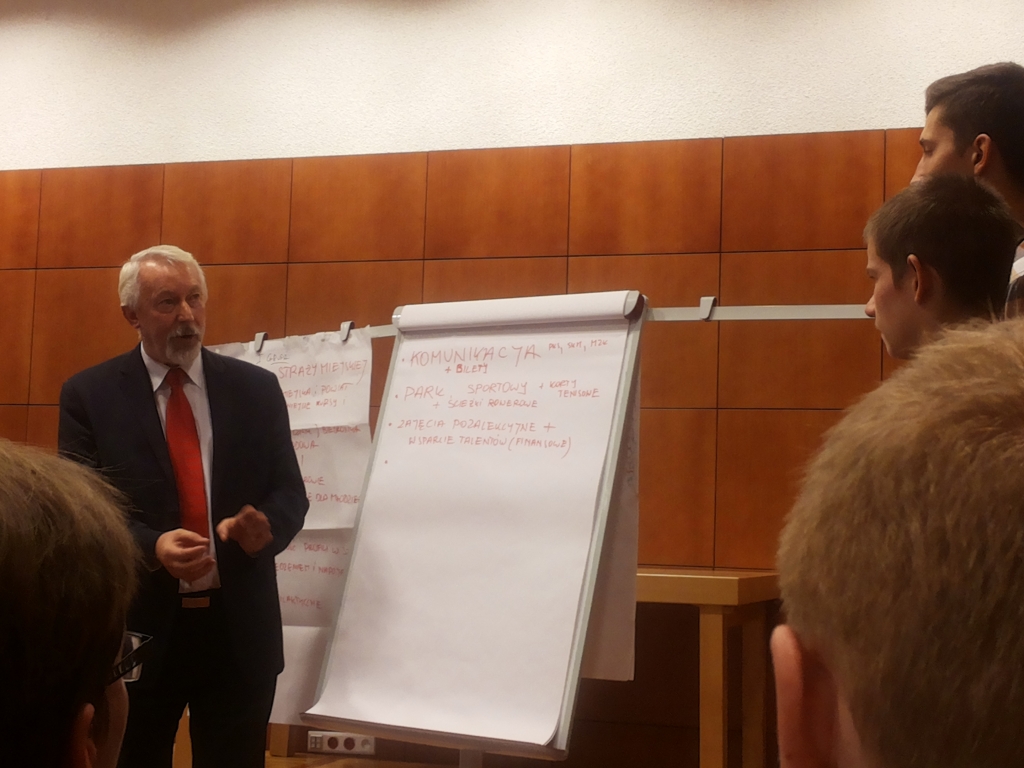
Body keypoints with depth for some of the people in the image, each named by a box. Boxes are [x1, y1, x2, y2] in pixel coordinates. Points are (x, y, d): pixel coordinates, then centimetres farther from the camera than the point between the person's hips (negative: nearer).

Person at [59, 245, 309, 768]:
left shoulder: (257, 389, 5)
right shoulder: (89, 394, -1)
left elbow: (289, 491, 6)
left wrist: (266, 526, -18)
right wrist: (150, 546, -24)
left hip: (240, 629, 2)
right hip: (134, 628, -1)